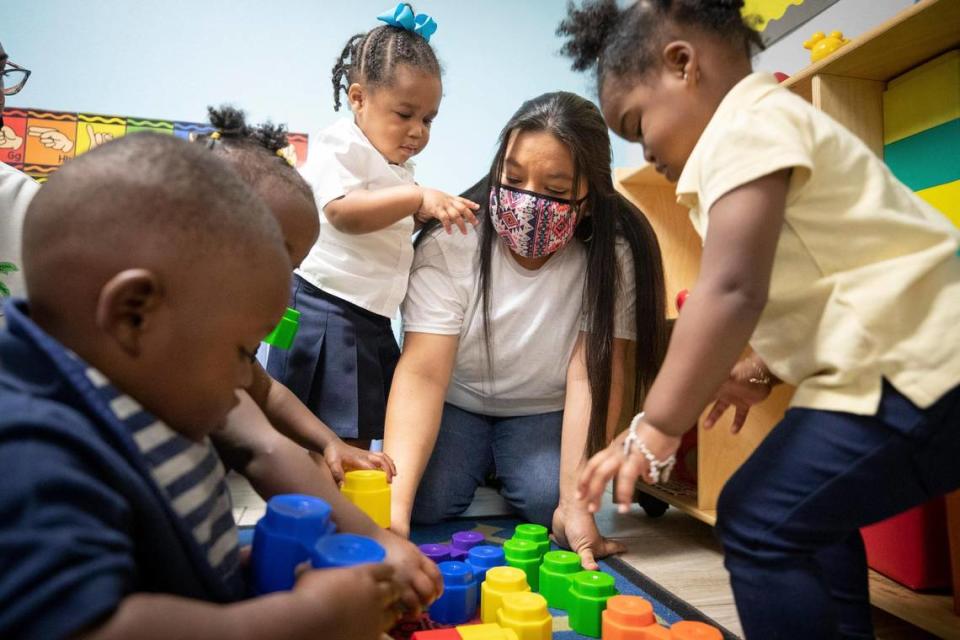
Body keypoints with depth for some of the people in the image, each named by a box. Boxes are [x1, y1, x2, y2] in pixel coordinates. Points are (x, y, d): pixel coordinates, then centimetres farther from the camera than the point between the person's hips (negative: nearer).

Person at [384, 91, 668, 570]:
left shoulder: (615, 254, -22)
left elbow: (593, 374, -24)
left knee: (547, 501, -24)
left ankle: (504, 476, 11)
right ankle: (481, 471, 12)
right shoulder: (450, 243, -24)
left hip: (545, 411, 1)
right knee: (425, 502, -22)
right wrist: (396, 505, -40)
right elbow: (422, 374, -30)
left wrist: (575, 503, -30)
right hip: (456, 403, 0)